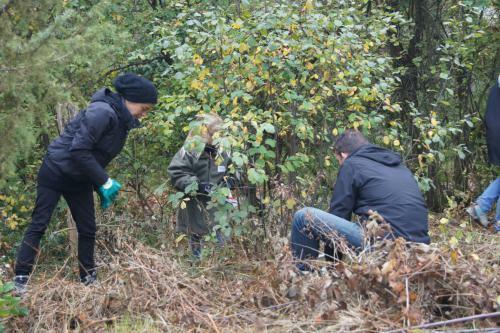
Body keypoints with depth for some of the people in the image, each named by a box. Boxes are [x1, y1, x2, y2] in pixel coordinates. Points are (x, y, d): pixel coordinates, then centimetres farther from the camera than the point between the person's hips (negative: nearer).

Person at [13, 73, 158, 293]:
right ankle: (20, 280, -4)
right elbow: (78, 150, -29)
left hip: (80, 180, 9)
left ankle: (88, 280, 16)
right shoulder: (103, 112, -25)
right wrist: (105, 182, -24)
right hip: (56, 173, -9)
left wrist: (103, 186, 4)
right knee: (38, 225, -6)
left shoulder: (122, 120, 4)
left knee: (88, 230, 7)